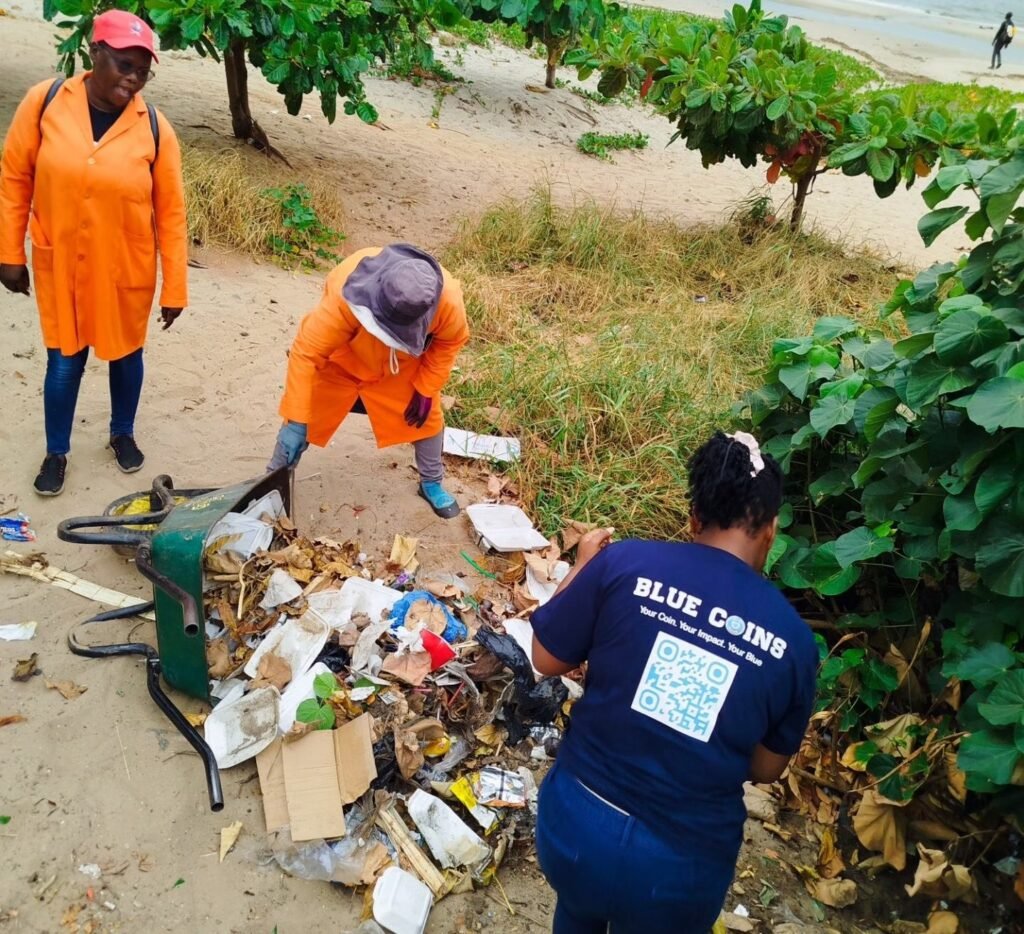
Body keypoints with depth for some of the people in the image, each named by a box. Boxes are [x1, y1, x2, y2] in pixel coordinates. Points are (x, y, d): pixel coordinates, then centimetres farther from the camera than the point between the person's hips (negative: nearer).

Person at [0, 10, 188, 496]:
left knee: (126, 353, 16)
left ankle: (123, 434, 41)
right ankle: (56, 453, 29)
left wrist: (174, 289, -7)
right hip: (60, 265, 0)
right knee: (64, 360, 9)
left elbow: (171, 213, -7)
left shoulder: (154, 128, -11)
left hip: (127, 270, 0)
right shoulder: (44, 101, -10)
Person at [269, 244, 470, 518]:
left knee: (426, 417, 10)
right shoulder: (344, 295, -46)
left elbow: (449, 341, -14)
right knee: (303, 421, 0)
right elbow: (306, 353, -39)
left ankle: (432, 483, 36)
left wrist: (425, 391, -10)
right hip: (341, 361, -2)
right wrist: (296, 421, -39)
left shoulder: (447, 300, -38)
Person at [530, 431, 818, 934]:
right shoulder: (794, 639, -7)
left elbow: (547, 659, -1)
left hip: (577, 822, 0)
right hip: (682, 862, 0)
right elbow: (766, 769, 4)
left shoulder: (623, 562, -13)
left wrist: (582, 567, 11)